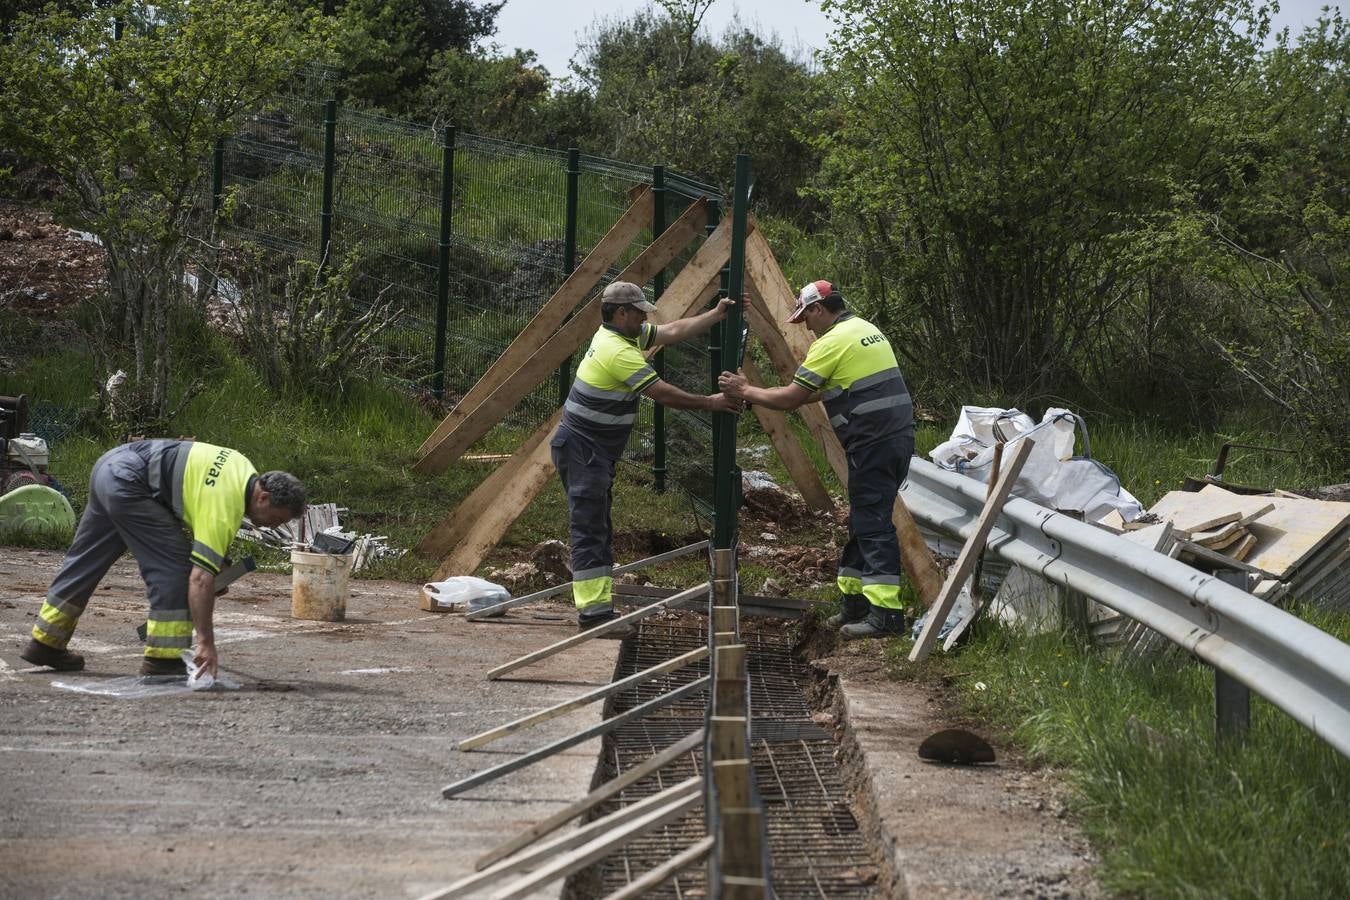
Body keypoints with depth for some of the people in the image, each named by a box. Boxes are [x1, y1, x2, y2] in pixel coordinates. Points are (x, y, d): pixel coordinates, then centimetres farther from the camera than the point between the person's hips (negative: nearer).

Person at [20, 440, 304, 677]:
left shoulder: (245, 471, 6)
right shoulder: (224, 507, -21)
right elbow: (201, 576, -26)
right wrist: (206, 642, -27)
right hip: (127, 482, -10)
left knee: (85, 560, 18)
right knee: (174, 566, -9)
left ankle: (45, 643, 26)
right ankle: (163, 658, -6)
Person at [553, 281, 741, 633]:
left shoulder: (624, 335, 9)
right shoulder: (618, 351, -21)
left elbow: (673, 331, 12)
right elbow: (663, 393, -19)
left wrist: (716, 315, 9)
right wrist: (709, 403, -11)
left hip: (596, 453, 11)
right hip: (583, 450, -11)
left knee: (597, 530, 10)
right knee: (589, 531, -13)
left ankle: (598, 608, 12)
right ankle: (592, 613, -16)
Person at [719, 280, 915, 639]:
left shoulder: (833, 342, -10)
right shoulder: (866, 329, 18)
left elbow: (791, 399, -8)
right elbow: (829, 390, 26)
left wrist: (745, 392, 3)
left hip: (873, 444, -10)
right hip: (899, 436, 10)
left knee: (872, 525, -9)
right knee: (863, 521, 15)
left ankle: (886, 613, -13)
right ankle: (855, 603, 21)